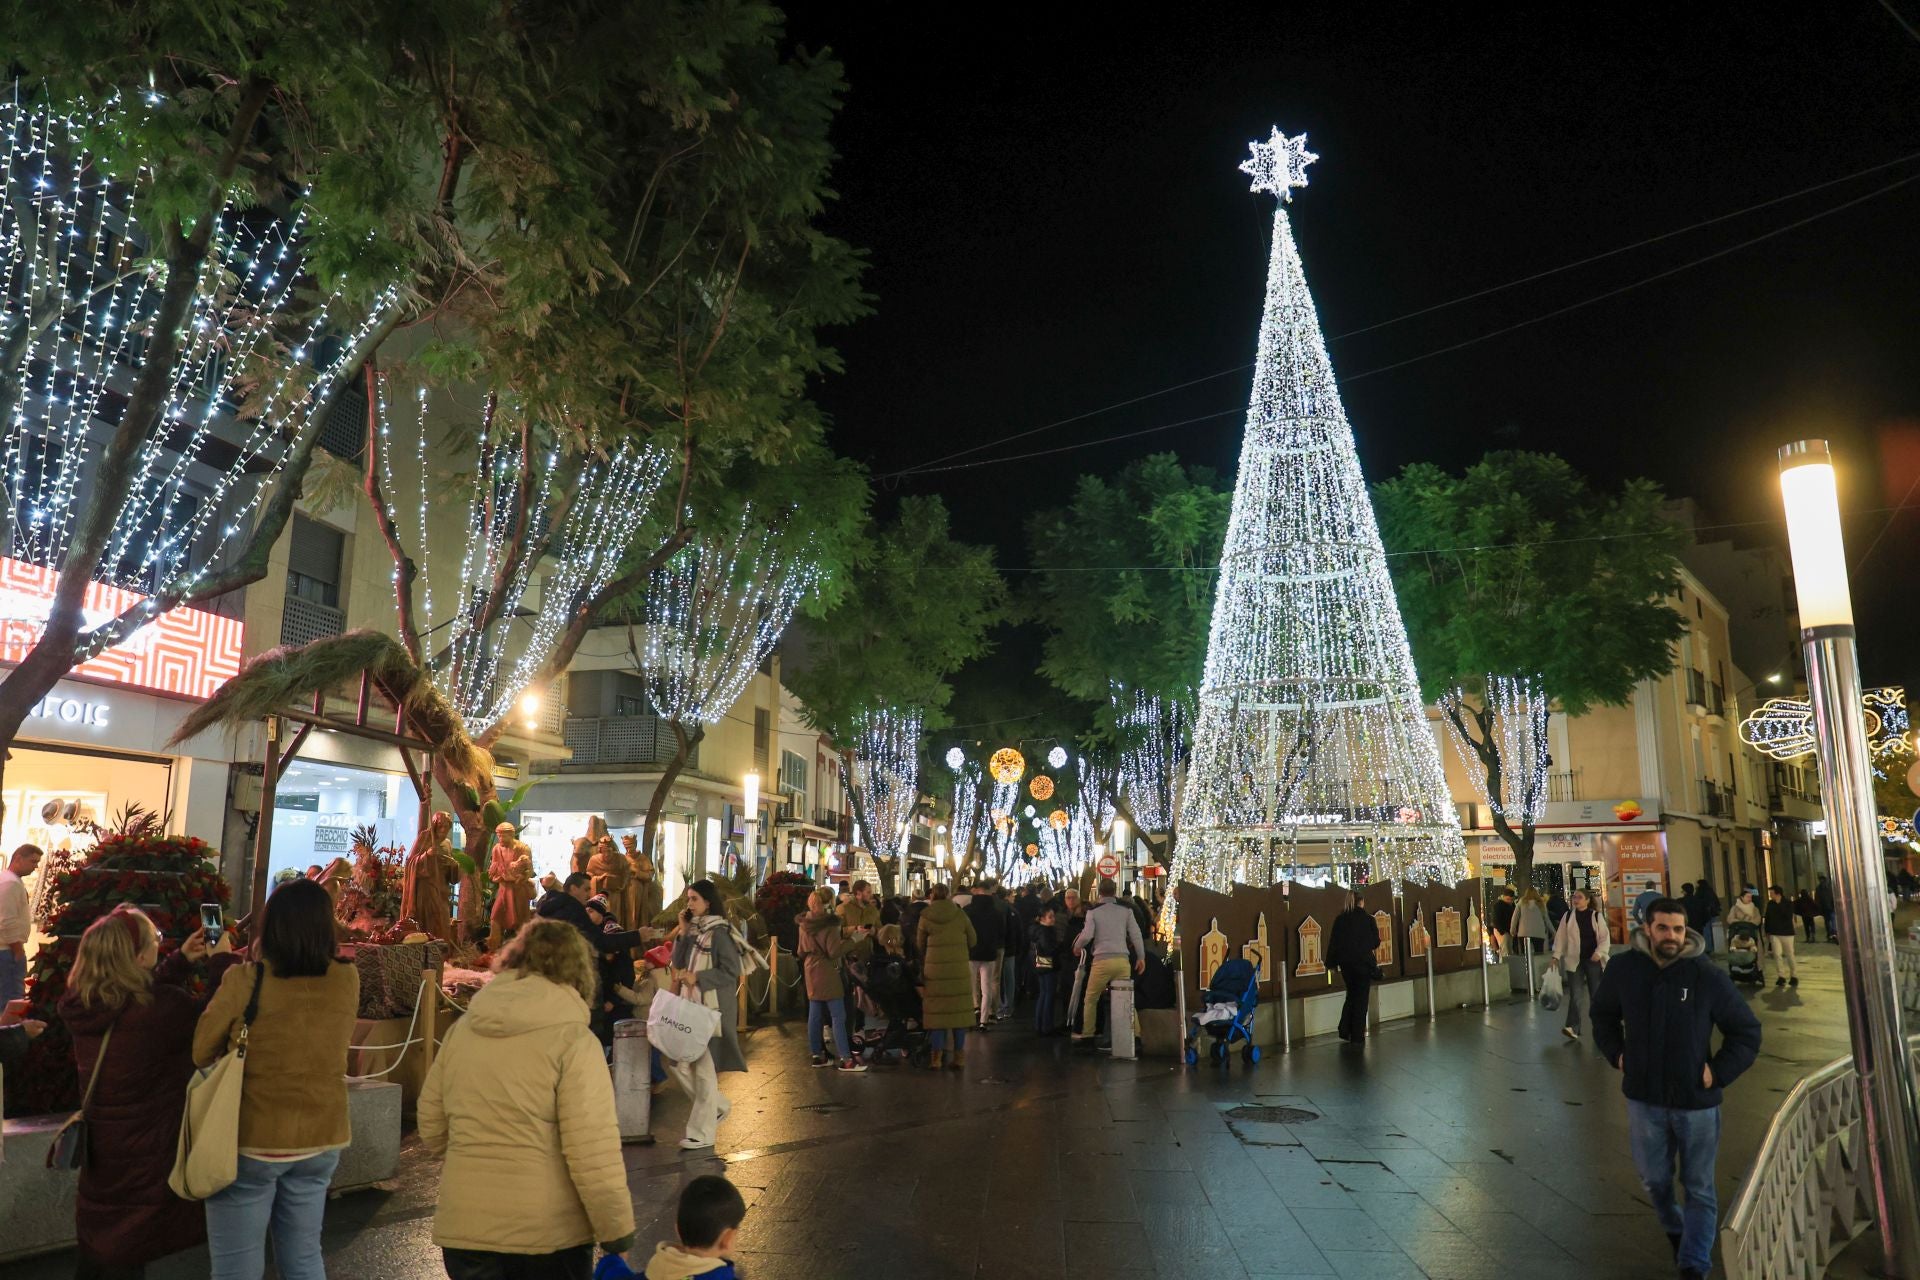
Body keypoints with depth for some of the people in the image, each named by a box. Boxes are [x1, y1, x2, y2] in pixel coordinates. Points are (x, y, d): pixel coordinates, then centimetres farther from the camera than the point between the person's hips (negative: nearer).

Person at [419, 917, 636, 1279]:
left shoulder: (461, 1030, 2)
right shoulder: (572, 1039, -14)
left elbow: (431, 1130, 10)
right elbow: (593, 1151, -18)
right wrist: (616, 1231, -8)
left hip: (464, 1230, 5)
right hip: (548, 1234, -4)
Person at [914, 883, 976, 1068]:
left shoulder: (925, 917, -3)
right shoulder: (960, 914, -1)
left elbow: (919, 945, 7)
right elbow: (972, 941, 8)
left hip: (935, 970, -1)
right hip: (960, 969, 1)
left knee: (937, 1011, 5)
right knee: (959, 1010, 8)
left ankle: (937, 1056, 8)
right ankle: (959, 1055, 12)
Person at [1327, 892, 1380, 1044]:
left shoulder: (1340, 919, -2)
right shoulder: (1368, 919, -9)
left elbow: (1333, 942, -1)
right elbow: (1376, 942, -3)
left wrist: (1332, 962, 6)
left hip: (1345, 963, 3)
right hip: (1364, 962, -3)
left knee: (1351, 994, 19)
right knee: (1361, 998, 7)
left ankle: (1345, 1031, 12)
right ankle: (1357, 1036, 7)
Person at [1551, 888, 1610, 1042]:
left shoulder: (1597, 916, 1)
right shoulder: (1568, 916, 4)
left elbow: (1605, 937, -1)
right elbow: (1560, 937, 4)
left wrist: (1599, 953, -16)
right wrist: (1556, 956, -2)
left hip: (1594, 960, 0)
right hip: (1574, 960, 0)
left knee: (1596, 993, 10)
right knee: (1575, 994, -8)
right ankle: (1572, 1027, -12)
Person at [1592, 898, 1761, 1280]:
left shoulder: (1708, 976, -14)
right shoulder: (1623, 968, -7)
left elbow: (1747, 1032, -2)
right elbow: (1603, 1014, 13)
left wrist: (1719, 1072, -8)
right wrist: (1617, 1054, 4)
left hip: (1696, 1101, -2)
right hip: (1644, 1098, 2)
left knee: (1699, 1188, 9)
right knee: (1654, 1179, 18)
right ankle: (1675, 1229, 46)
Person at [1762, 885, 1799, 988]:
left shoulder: (1787, 904, -9)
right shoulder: (1770, 904, 2)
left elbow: (1788, 916, -23)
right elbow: (1767, 918, 10)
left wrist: (1779, 904, -23)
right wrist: (1767, 931, 12)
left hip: (1787, 933, -3)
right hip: (1774, 933, 3)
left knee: (1789, 955, 5)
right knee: (1777, 954, -5)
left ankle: (1794, 976, 19)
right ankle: (1781, 976, 2)